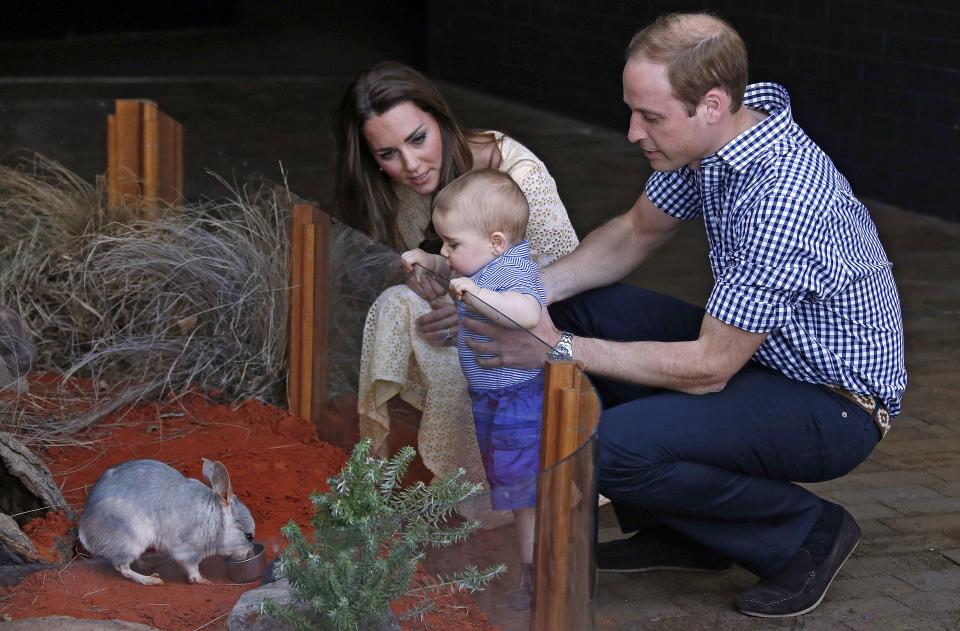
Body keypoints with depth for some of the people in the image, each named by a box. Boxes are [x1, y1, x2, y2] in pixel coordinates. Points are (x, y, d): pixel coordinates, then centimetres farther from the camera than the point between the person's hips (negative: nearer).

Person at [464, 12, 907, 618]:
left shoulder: (781, 202, -33)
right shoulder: (713, 138, -6)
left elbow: (707, 368, -27)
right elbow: (636, 234, 10)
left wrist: (560, 350, -24)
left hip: (834, 406, -9)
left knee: (615, 446, -27)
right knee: (579, 310, 2)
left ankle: (808, 531, -3)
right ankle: (680, 529, 12)